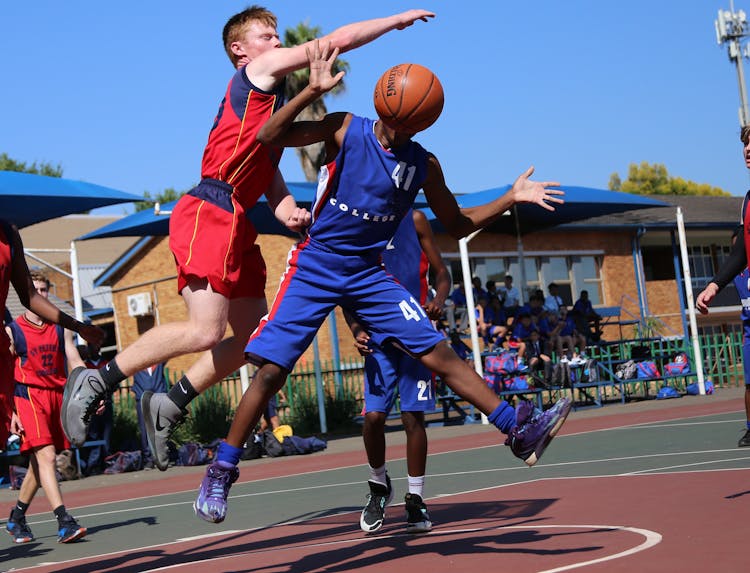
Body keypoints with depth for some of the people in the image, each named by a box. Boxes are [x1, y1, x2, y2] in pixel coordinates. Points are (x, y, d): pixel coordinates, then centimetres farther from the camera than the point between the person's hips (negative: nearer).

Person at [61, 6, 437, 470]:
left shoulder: (271, 98, 27)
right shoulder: (261, 70, 2)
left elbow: (269, 169, 21)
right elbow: (338, 40, -2)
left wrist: (287, 211, 1)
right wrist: (396, 20, 9)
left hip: (238, 224, 10)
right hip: (210, 215, -10)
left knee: (253, 337, 8)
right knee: (205, 331, -19)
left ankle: (169, 406, 13)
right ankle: (97, 382, -10)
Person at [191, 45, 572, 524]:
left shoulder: (424, 165, 1)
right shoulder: (346, 130, -10)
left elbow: (456, 224, 14)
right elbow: (269, 137, -20)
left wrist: (510, 199, 1)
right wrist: (313, 91, -32)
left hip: (369, 274, 3)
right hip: (315, 268, -3)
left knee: (440, 354, -4)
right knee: (270, 370, -9)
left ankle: (520, 429, -1)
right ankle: (221, 472, 4)